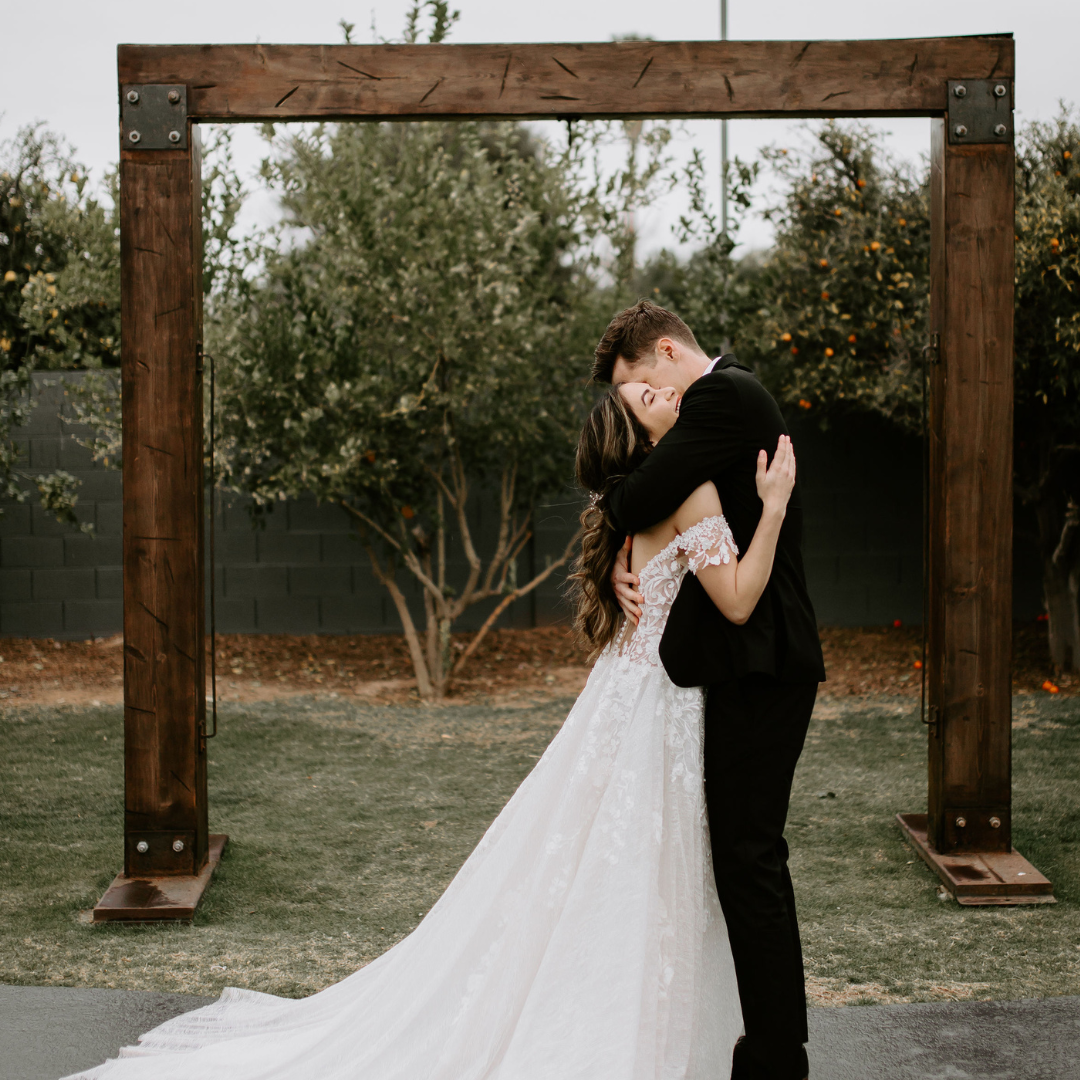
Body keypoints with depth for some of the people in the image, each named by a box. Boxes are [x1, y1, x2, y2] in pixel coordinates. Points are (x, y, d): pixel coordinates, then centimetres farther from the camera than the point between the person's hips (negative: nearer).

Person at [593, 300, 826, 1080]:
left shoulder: (722, 396, -12)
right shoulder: (732, 398, 20)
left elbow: (644, 499, -21)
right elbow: (670, 528, 17)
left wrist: (608, 510, 2)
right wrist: (625, 569, -3)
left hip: (759, 667, -11)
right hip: (754, 664, 11)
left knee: (749, 861, -7)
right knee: (747, 857, 16)